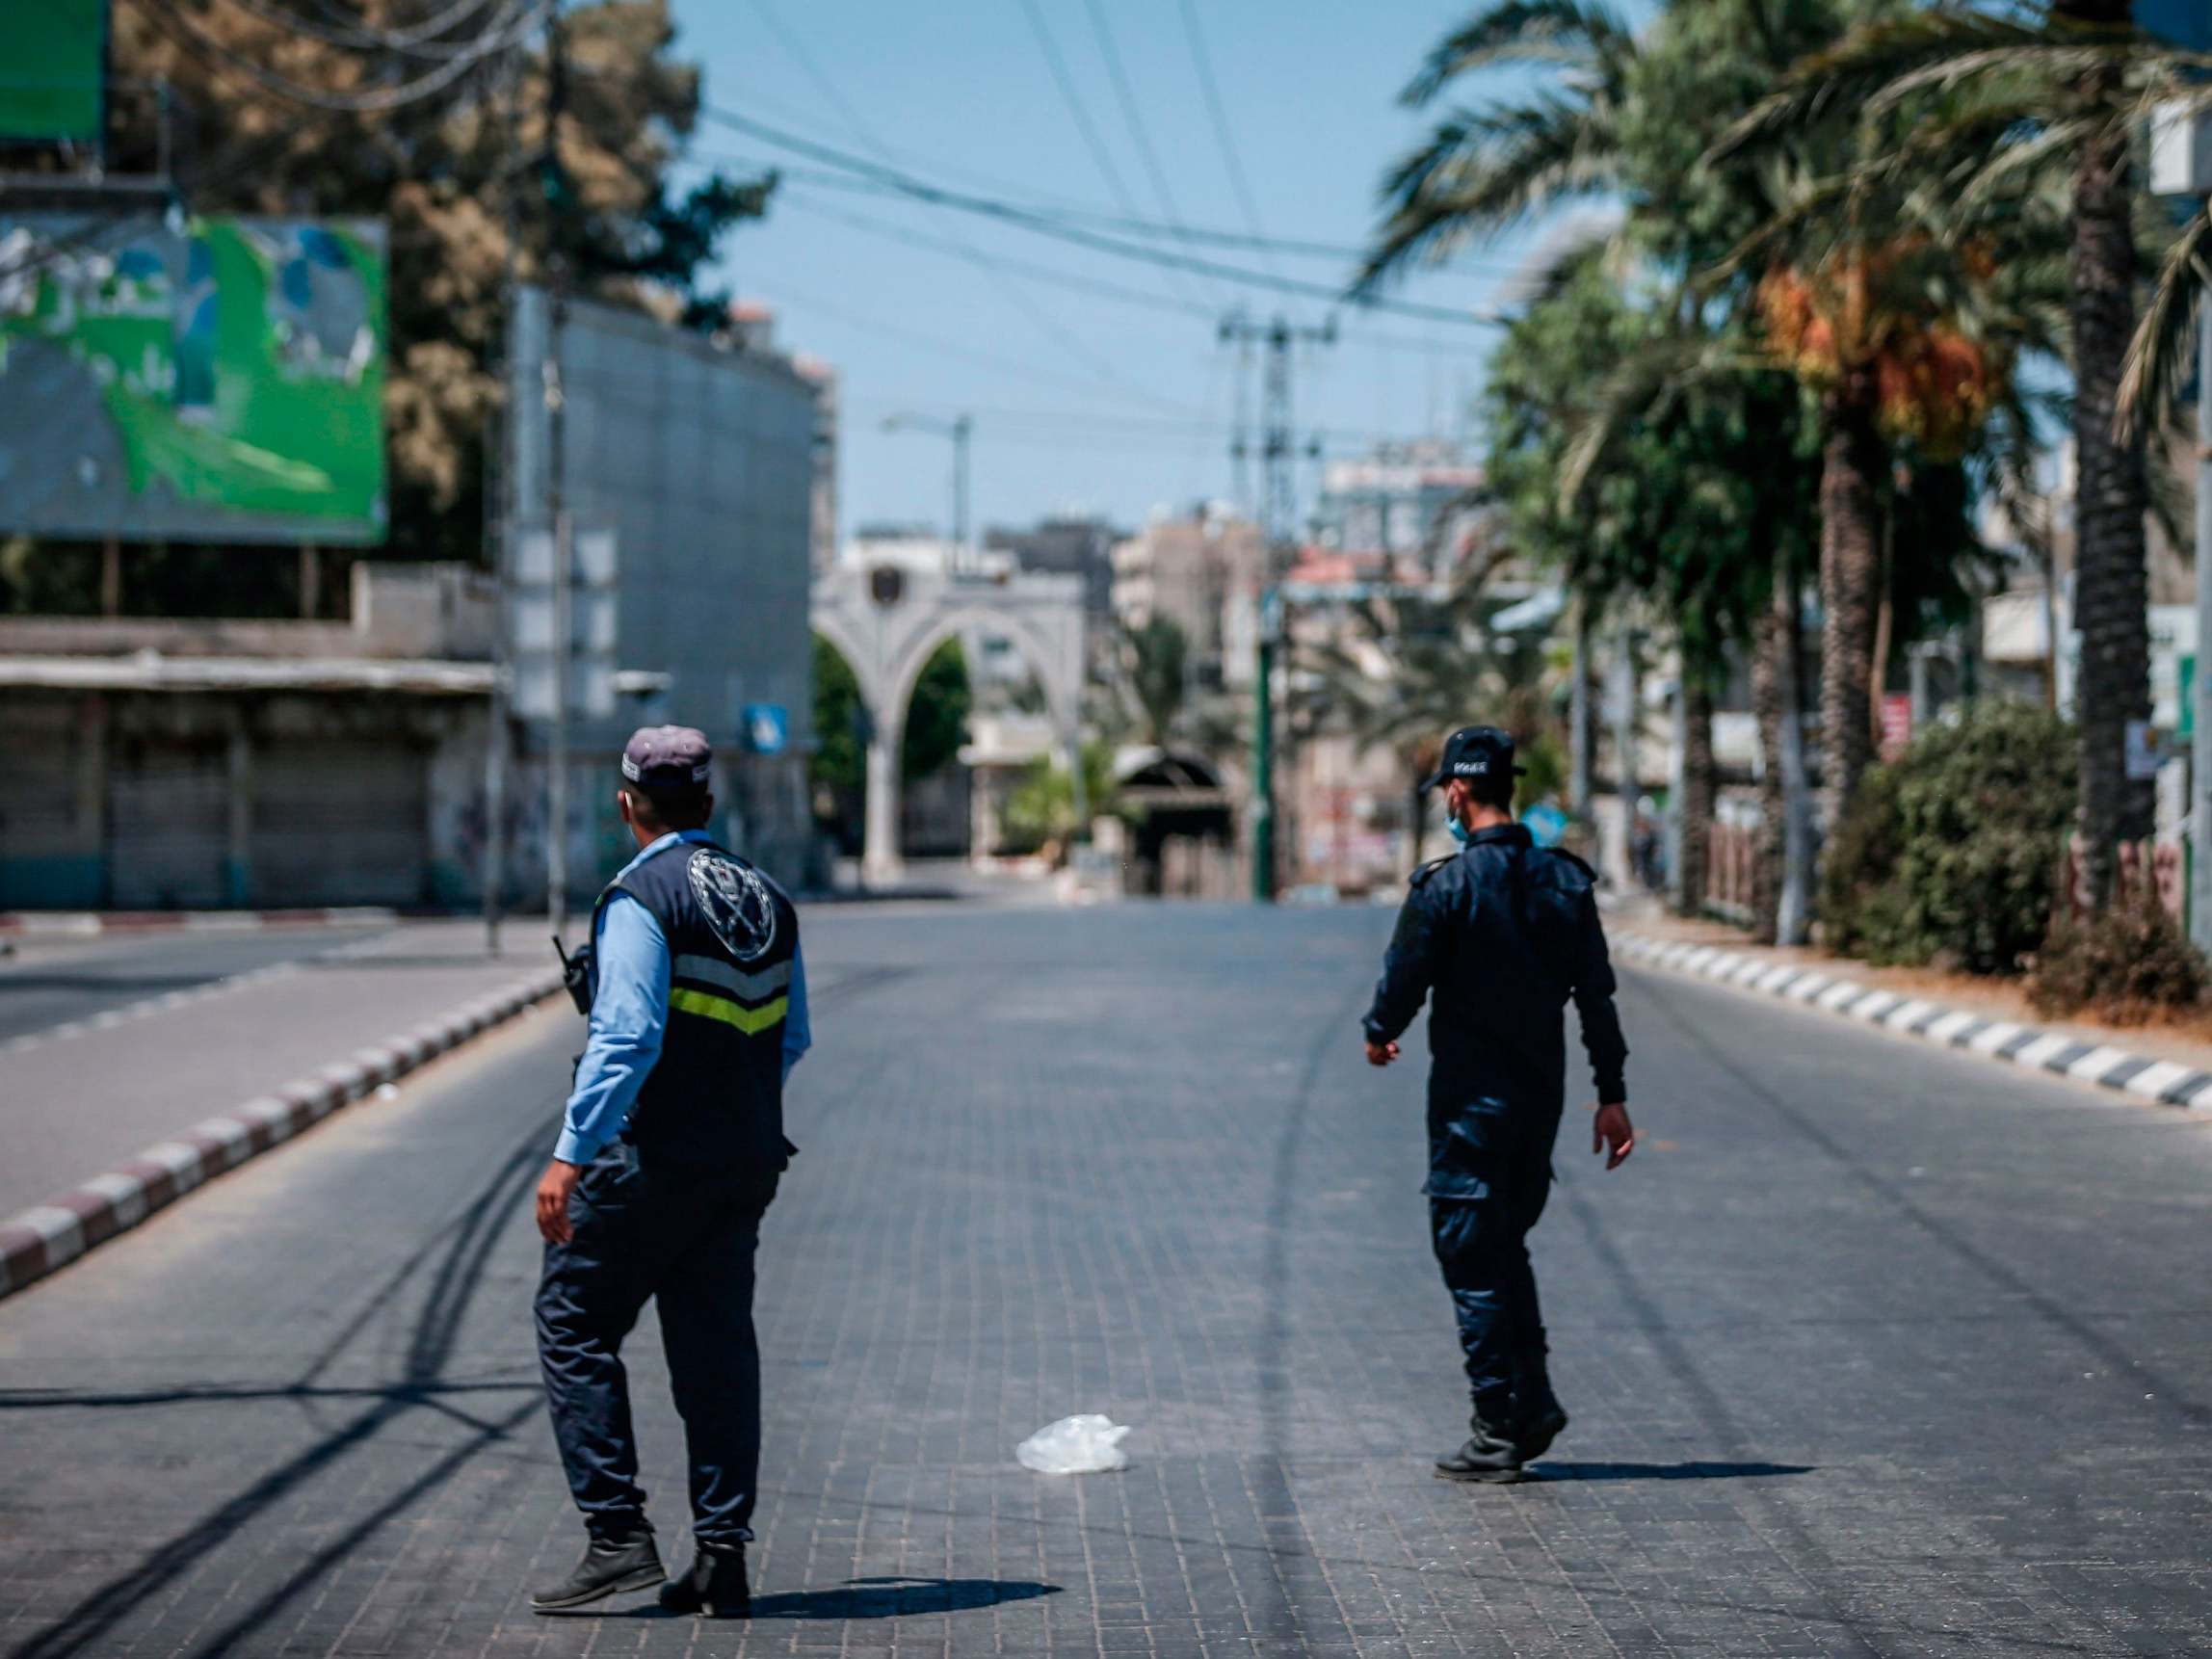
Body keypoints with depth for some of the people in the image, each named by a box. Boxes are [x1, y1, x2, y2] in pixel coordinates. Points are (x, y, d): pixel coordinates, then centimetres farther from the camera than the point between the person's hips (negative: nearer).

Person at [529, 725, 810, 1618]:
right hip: (747, 1162, 7)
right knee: (716, 1346, 9)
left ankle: (618, 1537, -2)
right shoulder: (766, 900, 11)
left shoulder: (640, 899, -12)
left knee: (574, 1326, 5)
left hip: (653, 1159, -7)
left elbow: (625, 1039, -21)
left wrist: (570, 1154, -20)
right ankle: (722, 1560, 8)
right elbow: (792, 1038, 18)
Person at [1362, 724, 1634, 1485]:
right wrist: (1612, 1094, 8)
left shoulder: (1445, 884, -14)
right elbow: (1596, 993, 4)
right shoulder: (1566, 878, 3)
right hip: (1542, 1094, 6)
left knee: (1470, 1257, 1)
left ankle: (1498, 1431, 1)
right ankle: (1532, 1398, 12)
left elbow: (1406, 978, -8)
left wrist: (1379, 1035, 14)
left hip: (1470, 1095, -6)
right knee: (1507, 1244, 20)